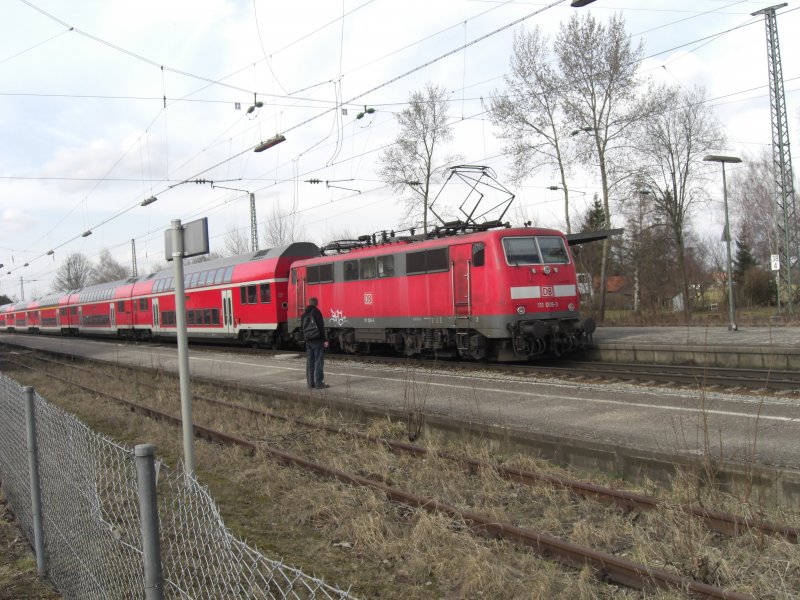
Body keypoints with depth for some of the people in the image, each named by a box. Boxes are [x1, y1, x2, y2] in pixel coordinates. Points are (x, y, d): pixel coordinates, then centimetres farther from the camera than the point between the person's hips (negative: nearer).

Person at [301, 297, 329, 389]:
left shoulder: (304, 314, 13)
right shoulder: (316, 312, -7)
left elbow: (302, 328, 15)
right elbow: (321, 326, -13)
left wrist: (306, 338, 16)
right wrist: (324, 340, -11)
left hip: (308, 341, 7)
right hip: (317, 340, -7)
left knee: (310, 362, 9)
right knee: (319, 361, -5)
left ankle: (311, 383, 11)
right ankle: (319, 383, -8)